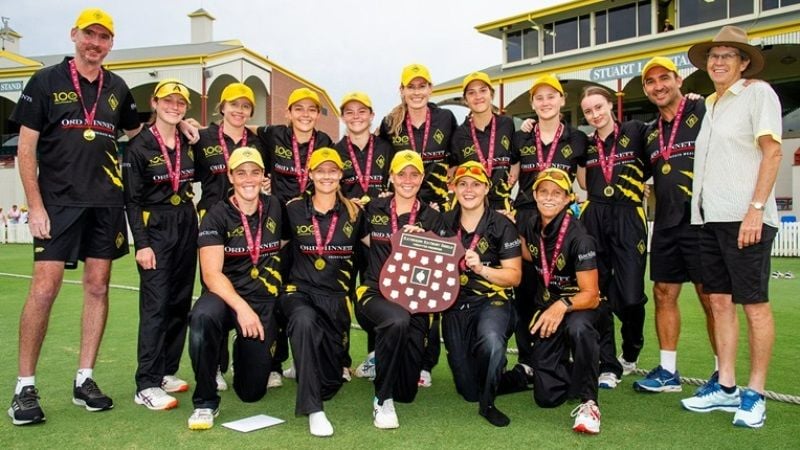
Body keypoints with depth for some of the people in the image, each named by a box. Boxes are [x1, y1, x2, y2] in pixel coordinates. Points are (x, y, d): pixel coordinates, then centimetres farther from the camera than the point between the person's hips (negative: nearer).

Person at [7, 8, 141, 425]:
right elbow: (26, 147, -1)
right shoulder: (45, 81, 2)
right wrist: (35, 206, -9)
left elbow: (137, 133, 27)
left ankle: (84, 379, 14)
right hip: (57, 202, -3)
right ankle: (25, 386, 4)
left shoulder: (117, 88, 13)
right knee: (44, 287, -8)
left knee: (97, 286, 4)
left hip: (106, 202, 4)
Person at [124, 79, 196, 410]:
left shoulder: (188, 144, 9)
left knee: (181, 302, 7)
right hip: (155, 229, -5)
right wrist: (141, 243, -13)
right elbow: (132, 199, -7)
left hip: (187, 227, 6)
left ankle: (166, 372, 19)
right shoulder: (139, 146, -5)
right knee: (156, 304, -10)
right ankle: (147, 385, -6)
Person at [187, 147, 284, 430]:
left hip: (264, 301, 3)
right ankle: (206, 402, -19)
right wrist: (241, 308, -29)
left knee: (252, 391, -1)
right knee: (203, 317, -40)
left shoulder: (274, 209, 3)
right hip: (225, 295, -2)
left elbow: (282, 248, 18)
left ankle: (245, 351, 35)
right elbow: (211, 274, -15)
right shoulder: (217, 216, -7)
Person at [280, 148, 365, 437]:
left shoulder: (353, 212, 4)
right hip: (300, 290, -1)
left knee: (331, 381, 1)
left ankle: (305, 367, 40)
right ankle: (313, 410, -30)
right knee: (305, 320, -39)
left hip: (336, 296, 2)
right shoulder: (294, 209, 2)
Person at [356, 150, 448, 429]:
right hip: (376, 292, -1)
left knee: (407, 392, -3)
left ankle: (383, 359, 33)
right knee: (398, 320, -41)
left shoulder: (432, 218, 5)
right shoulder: (373, 210, 6)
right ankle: (382, 401, -22)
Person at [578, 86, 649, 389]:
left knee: (630, 295, -7)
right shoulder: (586, 145, 14)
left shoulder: (636, 131, 4)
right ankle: (608, 365, 11)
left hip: (628, 219, -3)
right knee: (597, 294, 0)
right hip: (594, 218, 3)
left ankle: (630, 355, 21)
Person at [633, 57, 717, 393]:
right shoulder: (651, 131, 16)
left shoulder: (702, 113, -5)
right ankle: (668, 371, 19)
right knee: (663, 295, 9)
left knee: (712, 298, 0)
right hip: (666, 225, 7)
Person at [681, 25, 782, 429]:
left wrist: (756, 208, -17)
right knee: (720, 302, 8)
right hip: (710, 217, 7)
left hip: (744, 216, -7)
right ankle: (726, 387, 16)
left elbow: (772, 153, -8)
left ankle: (755, 394, 6)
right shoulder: (709, 104, 19)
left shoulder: (758, 93, 0)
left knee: (754, 303, -2)